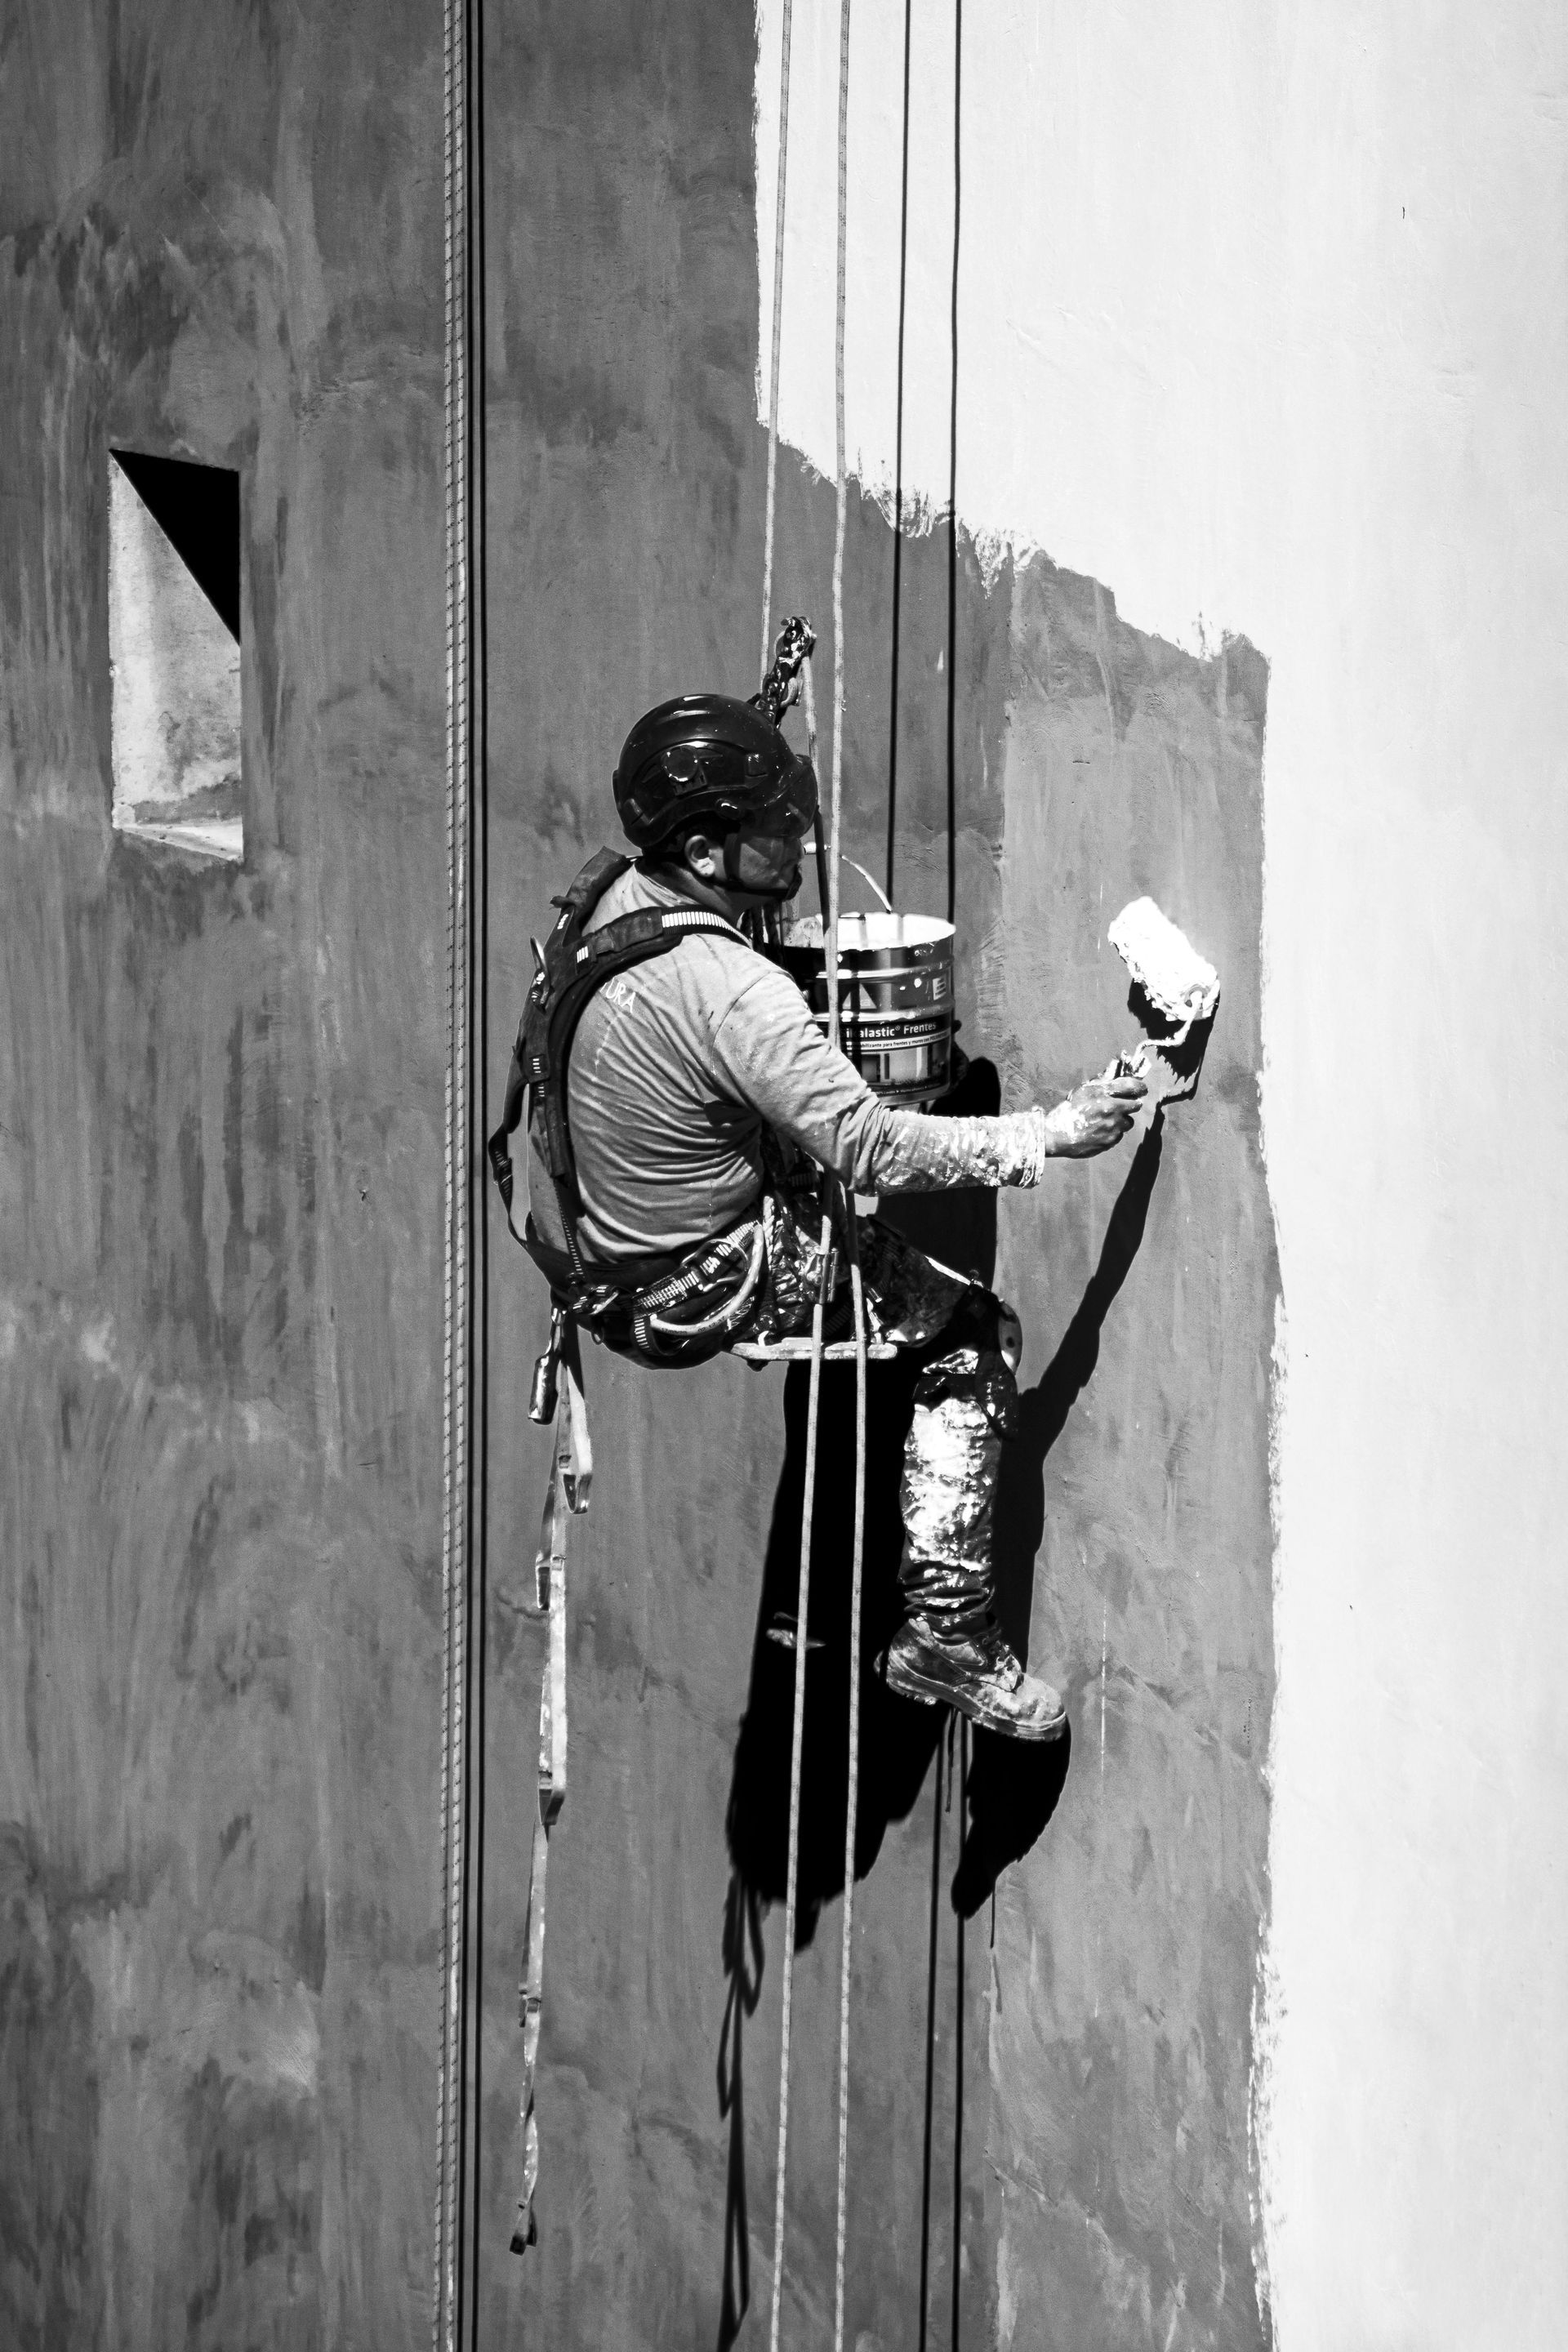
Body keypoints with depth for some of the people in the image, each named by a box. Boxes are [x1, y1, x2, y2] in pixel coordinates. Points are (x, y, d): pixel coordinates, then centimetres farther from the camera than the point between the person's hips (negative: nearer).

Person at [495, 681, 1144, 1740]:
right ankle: (946, 1632, 5)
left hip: (602, 1257, 9)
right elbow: (872, 1148, -31)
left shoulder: (605, 898, -6)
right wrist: (1052, 1134, -26)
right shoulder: (727, 989, -33)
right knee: (975, 1336, 5)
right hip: (702, 1300, -9)